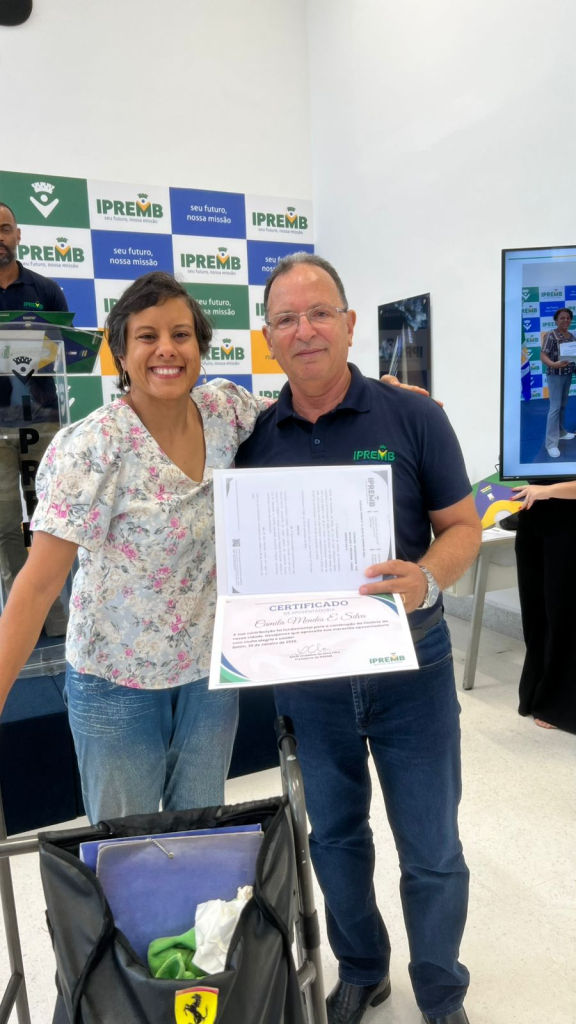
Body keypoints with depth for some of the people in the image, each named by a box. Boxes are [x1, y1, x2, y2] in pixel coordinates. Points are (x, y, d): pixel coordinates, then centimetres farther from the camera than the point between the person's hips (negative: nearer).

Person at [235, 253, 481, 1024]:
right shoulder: (254, 438, -1)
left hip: (410, 666, -2)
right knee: (335, 837, 21)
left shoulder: (412, 418, -9)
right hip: (308, 675, 3)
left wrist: (426, 580, -26)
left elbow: (462, 526, -6)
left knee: (432, 850, 11)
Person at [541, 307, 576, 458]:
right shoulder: (551, 335, -12)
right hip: (555, 375, -7)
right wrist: (554, 364, -35)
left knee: (562, 405, 16)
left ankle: (561, 432, 31)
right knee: (555, 407, -9)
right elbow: (543, 356, -18)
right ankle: (551, 443, -7)